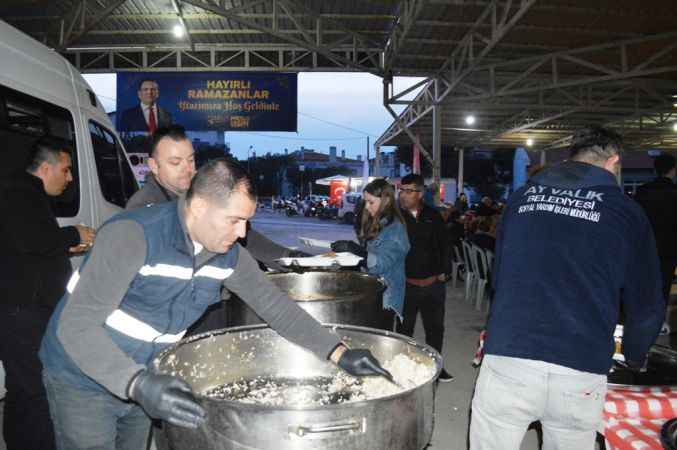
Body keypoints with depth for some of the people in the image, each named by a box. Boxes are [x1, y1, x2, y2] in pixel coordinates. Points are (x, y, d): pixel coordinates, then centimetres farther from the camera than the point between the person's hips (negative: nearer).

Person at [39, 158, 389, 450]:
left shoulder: (228, 254, -9)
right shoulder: (134, 235, -29)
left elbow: (274, 304, -4)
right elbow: (77, 324, -32)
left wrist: (338, 352, -12)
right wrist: (138, 384, -44)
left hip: (140, 380, 6)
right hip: (83, 380, -5)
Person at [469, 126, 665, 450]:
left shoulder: (522, 196, 8)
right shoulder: (626, 210, 3)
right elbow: (647, 306, 8)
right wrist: (634, 355, 27)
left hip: (507, 357, 1)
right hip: (581, 374, 0)